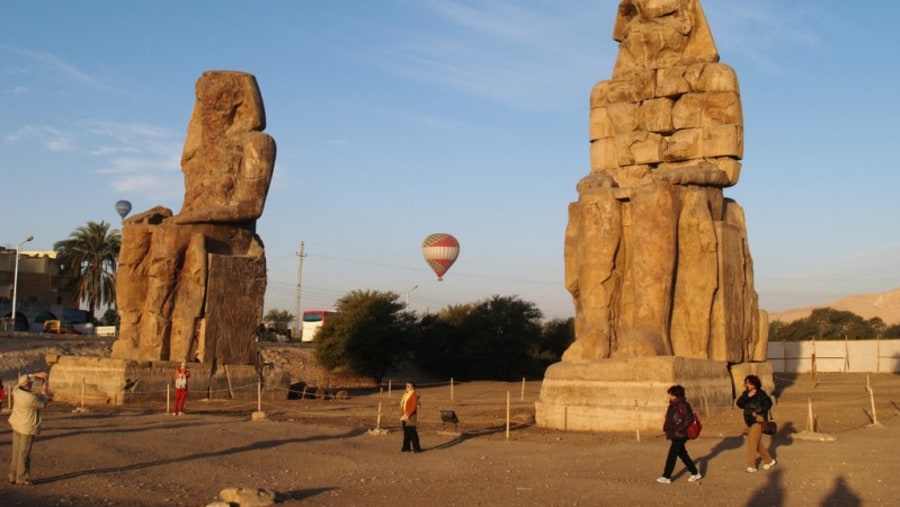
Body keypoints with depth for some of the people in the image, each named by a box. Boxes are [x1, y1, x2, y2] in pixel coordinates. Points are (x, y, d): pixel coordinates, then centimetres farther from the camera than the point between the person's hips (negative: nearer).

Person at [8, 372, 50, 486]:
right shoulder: (31, 398, -27)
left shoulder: (16, 390, -7)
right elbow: (42, 404, -7)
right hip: (27, 428, -8)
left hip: (16, 425, 8)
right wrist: (44, 391, 2)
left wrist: (37, 375, 8)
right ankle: (21, 479, 6)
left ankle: (13, 477, 19)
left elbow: (23, 379, 13)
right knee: (24, 454, 0)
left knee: (16, 452, 14)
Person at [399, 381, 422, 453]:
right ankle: (406, 447, 18)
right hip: (404, 417, 9)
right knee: (406, 433, 12)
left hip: (410, 417, -9)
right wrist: (402, 415, 15)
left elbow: (413, 407, -18)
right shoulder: (405, 395, 16)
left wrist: (407, 415, -21)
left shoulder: (414, 395, -11)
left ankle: (416, 448, -2)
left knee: (412, 432, -7)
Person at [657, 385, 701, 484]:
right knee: (682, 454, 16)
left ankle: (666, 477, -2)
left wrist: (678, 430, -22)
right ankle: (695, 473, 27)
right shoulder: (673, 405, 10)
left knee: (672, 455, -7)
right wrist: (667, 429, 7)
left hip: (680, 435, -9)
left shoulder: (683, 405, -17)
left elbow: (689, 420, -20)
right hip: (674, 435, 9)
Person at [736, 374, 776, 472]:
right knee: (757, 443, 16)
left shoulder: (760, 393, -13)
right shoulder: (745, 394, 4)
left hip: (758, 421, -7)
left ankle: (751, 465, -7)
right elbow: (740, 404, -8)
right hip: (749, 422, 7)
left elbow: (768, 403, -13)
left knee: (751, 441, -13)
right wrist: (747, 396, -21)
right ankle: (769, 460, 33)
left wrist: (757, 411, -19)